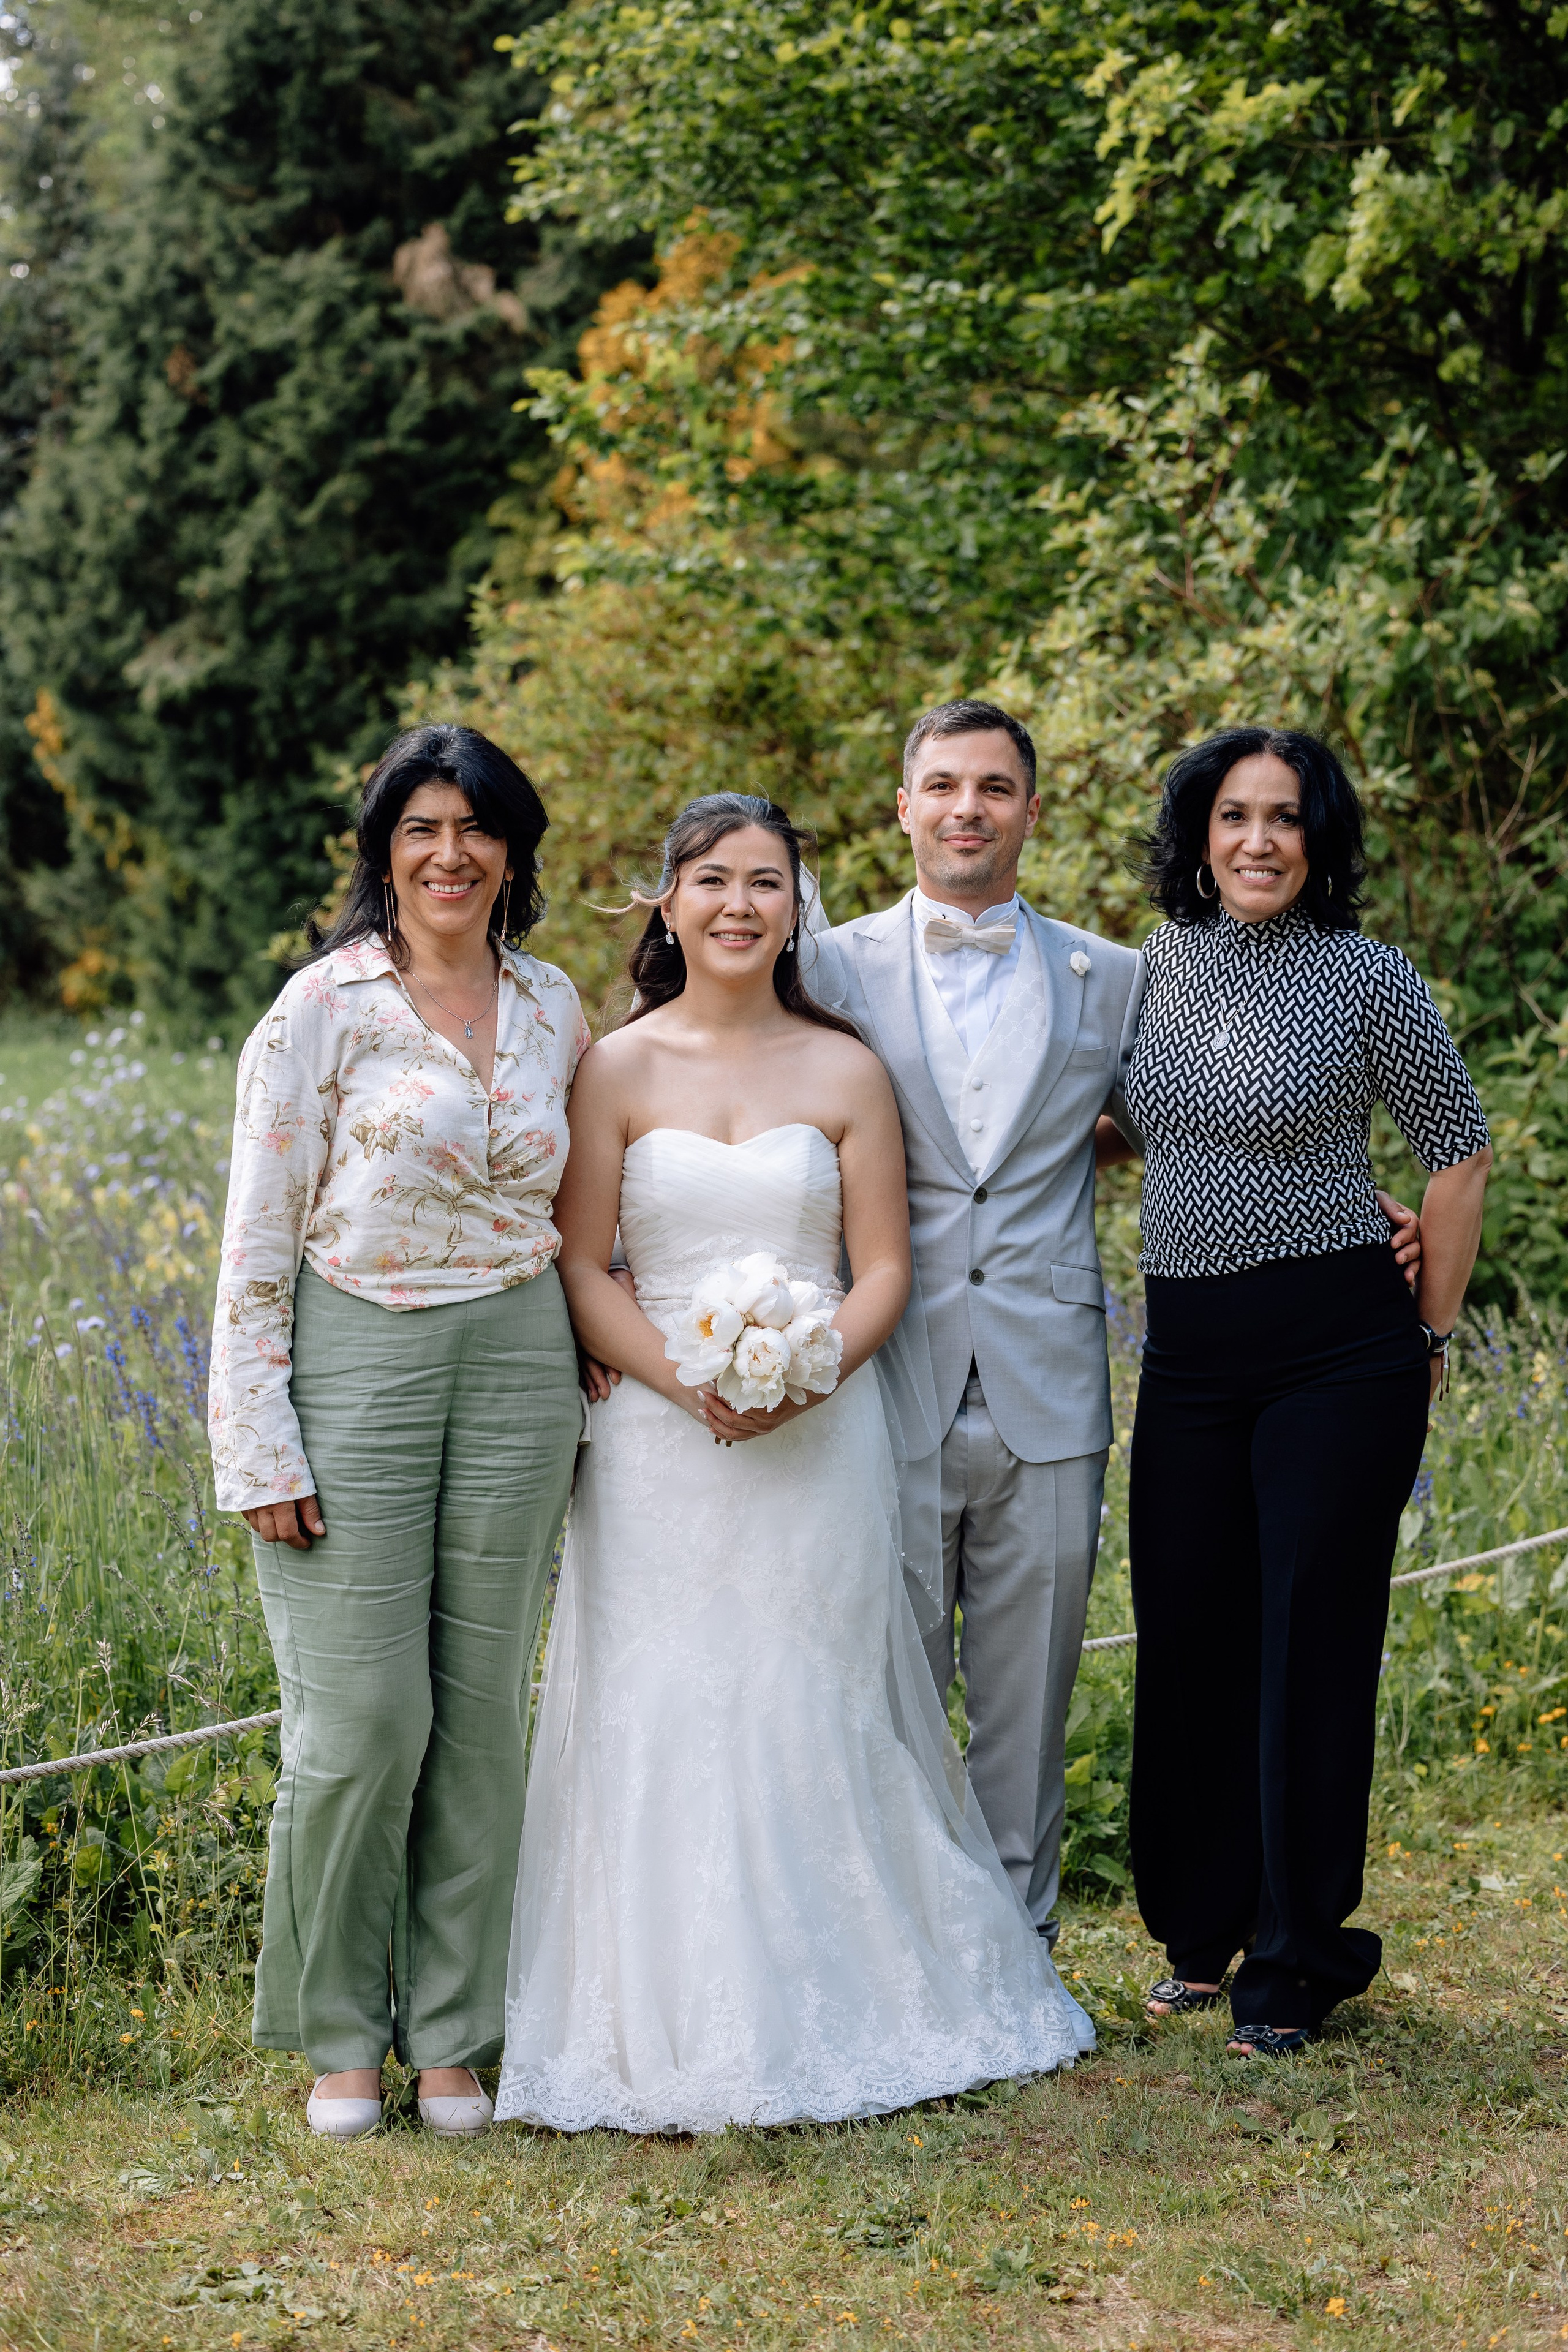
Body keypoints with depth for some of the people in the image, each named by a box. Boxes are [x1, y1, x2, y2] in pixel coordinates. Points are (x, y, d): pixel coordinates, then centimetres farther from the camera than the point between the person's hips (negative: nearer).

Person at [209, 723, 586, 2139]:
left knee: (482, 1713, 6)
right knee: (362, 1720, -6)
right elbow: (259, 1237, -5)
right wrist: (262, 1448, -10)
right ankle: (339, 2032, 13)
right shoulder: (326, 1006, -4)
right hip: (356, 1368, -4)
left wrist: (593, 1373, 12)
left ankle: (453, 2034, 18)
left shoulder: (553, 1010, 10)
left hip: (516, 1370, 4)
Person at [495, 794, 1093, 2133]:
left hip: (819, 1440, 1)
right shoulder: (617, 1070, 4)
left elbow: (884, 1271, 4)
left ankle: (835, 2010, 15)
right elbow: (582, 1269, 0)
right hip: (659, 1445, 0)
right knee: (662, 1719, -2)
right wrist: (685, 1378, -16)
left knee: (816, 1715, 3)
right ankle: (669, 2032, 6)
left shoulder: (846, 1071, 6)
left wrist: (806, 1372, -14)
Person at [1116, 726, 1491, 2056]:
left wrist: (1431, 1339, 1)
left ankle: (1297, 1960, 12)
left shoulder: (1367, 980, -6)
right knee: (1187, 1638, 8)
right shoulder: (1157, 968, 6)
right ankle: (1200, 1930, 25)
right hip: (1187, 1355, 4)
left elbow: (1460, 1156, 1)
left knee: (1313, 1642, 0)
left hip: (1337, 1346, -4)